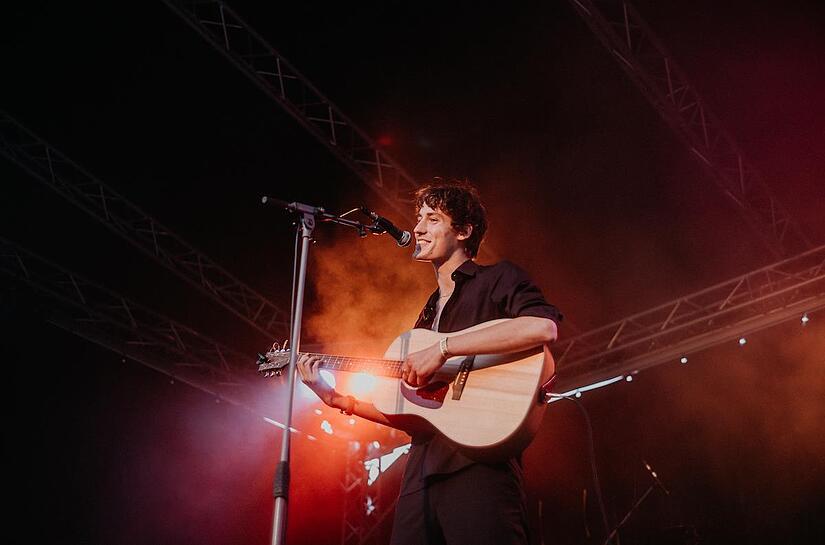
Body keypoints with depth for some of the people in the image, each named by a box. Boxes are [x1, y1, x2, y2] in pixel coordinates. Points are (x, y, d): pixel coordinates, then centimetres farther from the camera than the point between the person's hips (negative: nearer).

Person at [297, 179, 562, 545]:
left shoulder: (497, 279, 5)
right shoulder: (428, 314, 25)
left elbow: (543, 327, -19)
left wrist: (443, 349, -18)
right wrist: (337, 399, 19)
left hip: (478, 463, -7)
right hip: (421, 473, 7)